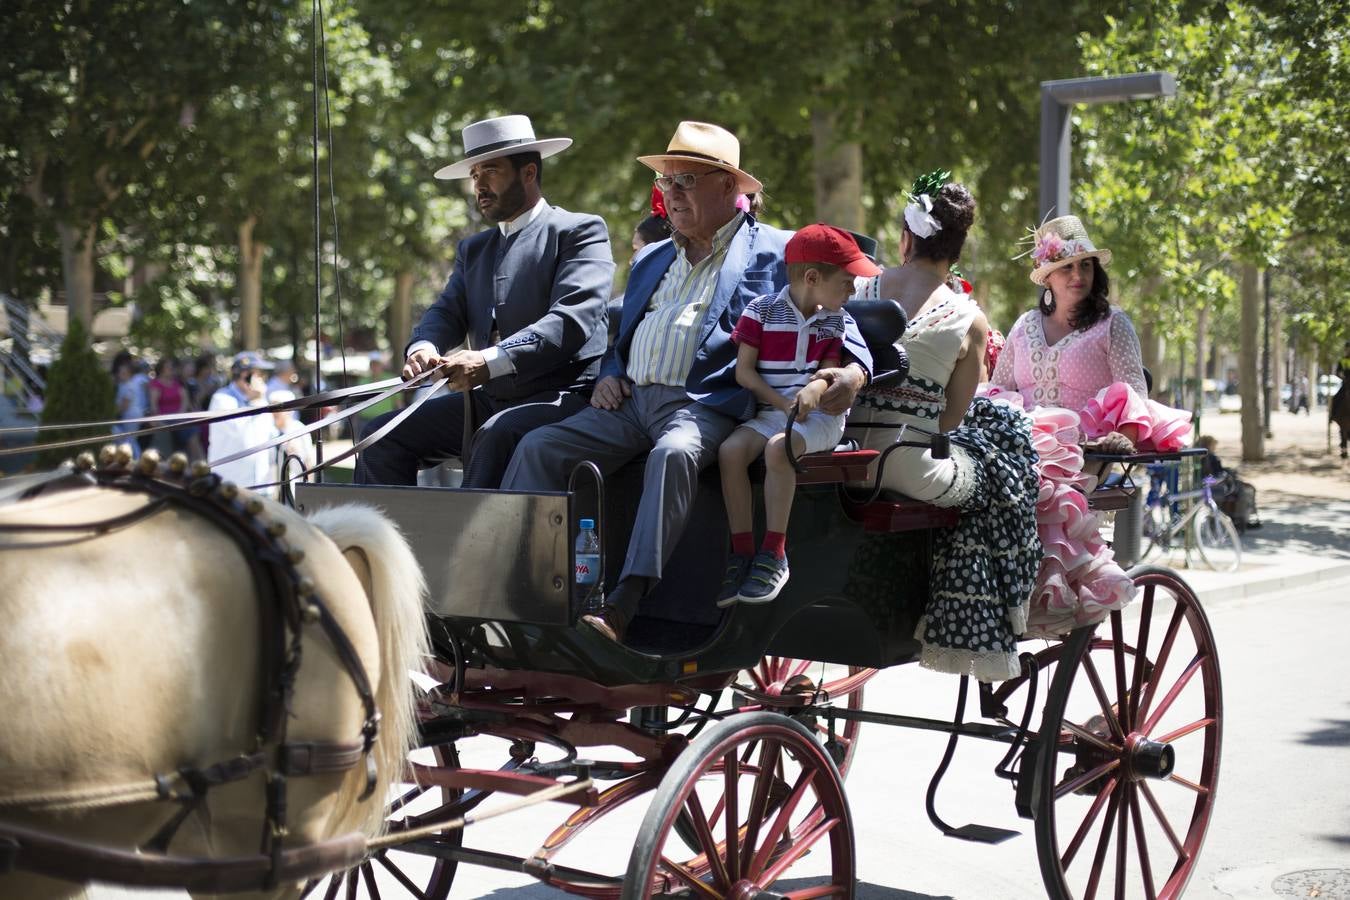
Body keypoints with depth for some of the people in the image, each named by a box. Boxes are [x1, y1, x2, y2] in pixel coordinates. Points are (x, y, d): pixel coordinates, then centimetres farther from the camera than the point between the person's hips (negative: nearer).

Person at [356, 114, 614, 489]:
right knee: (382, 436, -5)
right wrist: (423, 348, -15)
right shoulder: (473, 249, 23)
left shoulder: (580, 232, -1)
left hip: (561, 397, -7)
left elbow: (573, 320, -15)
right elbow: (447, 313, 11)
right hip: (487, 399, 7)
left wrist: (491, 360, -27)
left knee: (496, 437, -36)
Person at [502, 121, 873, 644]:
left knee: (673, 453, -38)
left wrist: (853, 370, -18)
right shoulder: (652, 262, 28)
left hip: (705, 406, -6)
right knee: (538, 448, -14)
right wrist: (610, 375, 12)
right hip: (630, 400, 6)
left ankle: (623, 604, -44)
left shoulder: (777, 254, 9)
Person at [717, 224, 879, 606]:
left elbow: (830, 370, 0)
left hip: (819, 414, -1)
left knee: (777, 447, -32)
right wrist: (781, 403, -15)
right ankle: (742, 552, -20)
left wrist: (814, 389, -24)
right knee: (730, 450, -28)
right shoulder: (762, 310, 1)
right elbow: (744, 371, -3)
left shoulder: (836, 320, 9)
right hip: (770, 411, 1)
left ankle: (774, 554, -26)